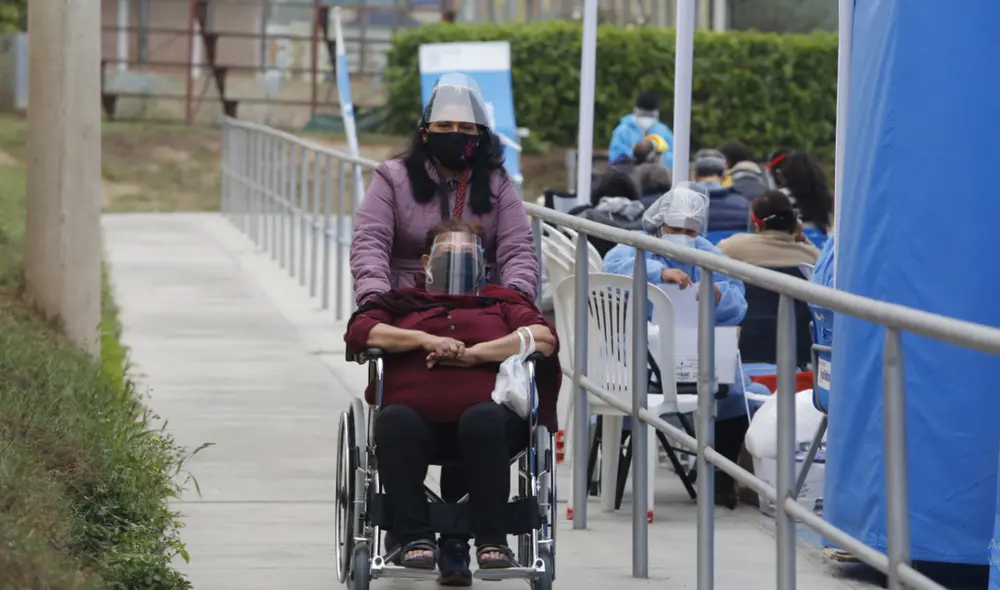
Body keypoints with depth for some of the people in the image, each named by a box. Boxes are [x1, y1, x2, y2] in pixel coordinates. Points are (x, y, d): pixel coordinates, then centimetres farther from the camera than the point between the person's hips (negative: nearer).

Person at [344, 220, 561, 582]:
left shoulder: (504, 302, 29)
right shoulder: (401, 302, 32)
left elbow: (544, 338, 8)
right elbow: (359, 332, 12)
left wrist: (472, 354, -4)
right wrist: (425, 339, -2)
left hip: (484, 410, -1)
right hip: (417, 418, 1)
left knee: (484, 418, -38)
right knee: (394, 421, -35)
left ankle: (491, 540, -38)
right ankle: (414, 538, -37)